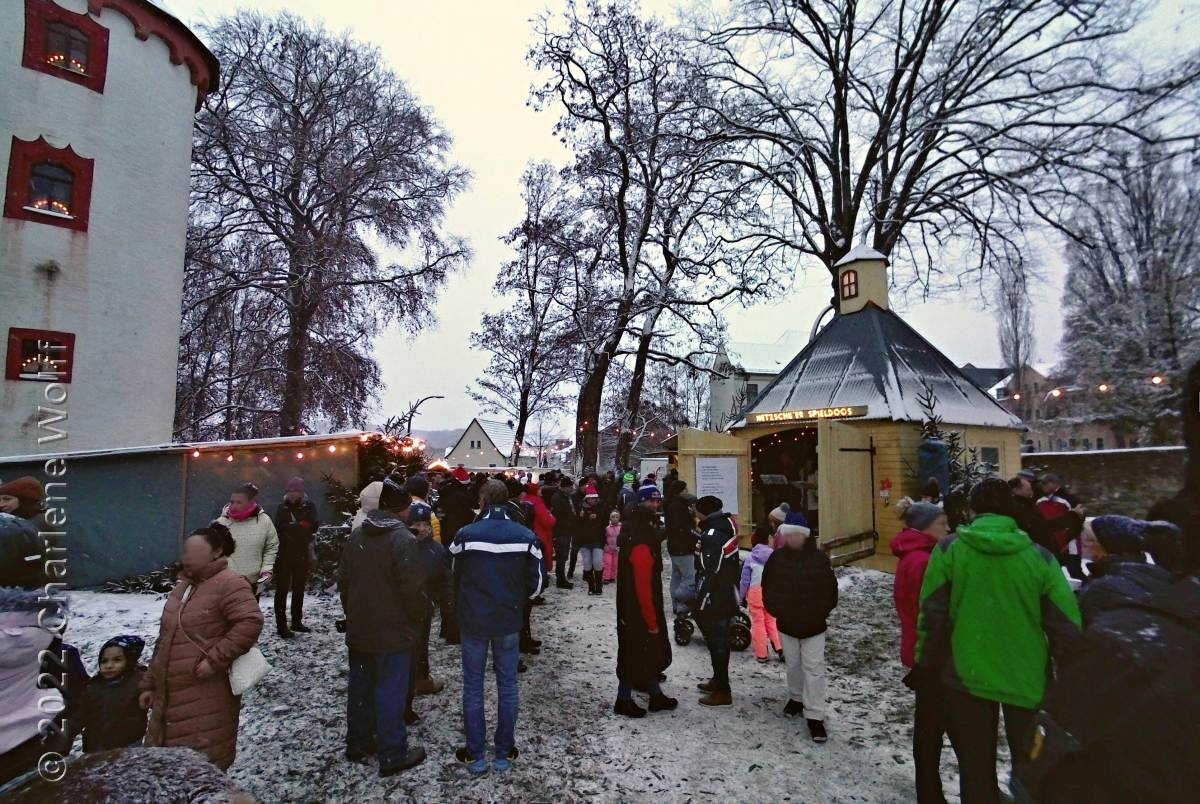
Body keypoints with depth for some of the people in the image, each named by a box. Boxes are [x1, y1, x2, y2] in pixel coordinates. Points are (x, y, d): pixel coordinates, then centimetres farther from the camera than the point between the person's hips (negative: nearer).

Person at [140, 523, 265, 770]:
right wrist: (149, 684, 19)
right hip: (169, 697, 9)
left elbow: (250, 623, -26)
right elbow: (164, 641, 20)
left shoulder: (229, 584, -15)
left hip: (207, 701, -9)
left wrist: (215, 659, -24)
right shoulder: (182, 587, 15)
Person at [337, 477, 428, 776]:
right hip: (393, 632, -7)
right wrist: (418, 620, -5)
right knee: (390, 692, 3)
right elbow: (413, 589, -22)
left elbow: (343, 581, 11)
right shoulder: (403, 539, -20)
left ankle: (358, 744, 33)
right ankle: (393, 755, 12)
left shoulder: (356, 537, 4)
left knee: (360, 687, 19)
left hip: (359, 630, 7)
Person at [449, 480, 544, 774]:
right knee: (507, 685, 13)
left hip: (473, 621, -1)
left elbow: (454, 578, 2)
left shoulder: (466, 535, -12)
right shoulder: (526, 536, -8)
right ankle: (504, 754, 22)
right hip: (509, 622, 1)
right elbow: (536, 584, -2)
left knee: (473, 686, 13)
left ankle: (475, 755, 21)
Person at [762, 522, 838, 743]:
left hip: (814, 625, -3)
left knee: (814, 668, -2)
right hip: (786, 624, 3)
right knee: (793, 665, 19)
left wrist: (818, 615, -9)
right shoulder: (776, 558, -7)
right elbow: (767, 590, 3)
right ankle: (796, 698, 40)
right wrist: (777, 612, -4)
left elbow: (830, 593, -6)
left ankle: (815, 717, 5)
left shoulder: (820, 559, -13)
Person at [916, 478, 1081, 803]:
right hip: (1026, 678, 1)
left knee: (976, 768, 17)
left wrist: (925, 668, 3)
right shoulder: (1039, 556, -7)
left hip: (965, 677, -1)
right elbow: (1066, 626, -6)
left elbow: (932, 617, -10)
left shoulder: (949, 550, -10)